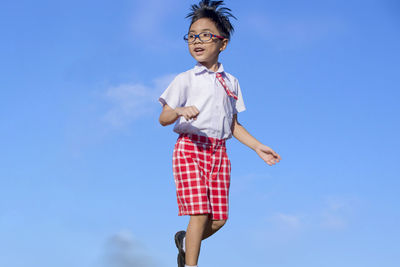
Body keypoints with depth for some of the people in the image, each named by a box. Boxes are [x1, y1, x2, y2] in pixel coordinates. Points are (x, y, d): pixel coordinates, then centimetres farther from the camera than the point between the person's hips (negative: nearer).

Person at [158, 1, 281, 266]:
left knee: (219, 218, 2)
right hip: (190, 148, -4)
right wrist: (179, 111, -26)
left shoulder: (231, 82, 16)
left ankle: (186, 241, 30)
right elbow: (164, 118, -5)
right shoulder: (186, 79, 2)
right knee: (199, 213, -14)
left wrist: (258, 147, 12)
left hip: (219, 152, 5)